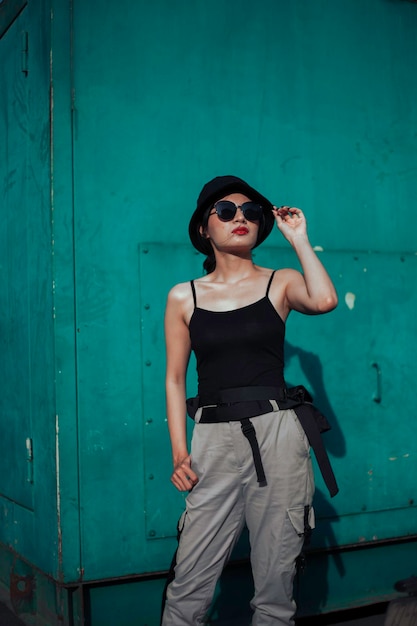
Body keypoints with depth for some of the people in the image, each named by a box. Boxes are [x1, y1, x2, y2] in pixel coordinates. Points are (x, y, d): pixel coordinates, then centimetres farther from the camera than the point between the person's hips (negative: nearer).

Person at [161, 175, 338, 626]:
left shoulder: (281, 283, 8)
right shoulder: (183, 297, 9)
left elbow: (324, 300, -15)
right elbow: (175, 378, 8)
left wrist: (298, 239, -2)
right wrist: (179, 453, -1)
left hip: (278, 435, 0)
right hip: (214, 440, 0)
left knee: (276, 581, 6)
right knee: (189, 585, -1)